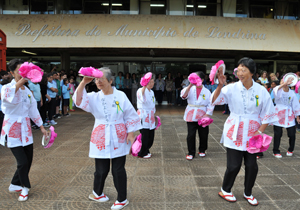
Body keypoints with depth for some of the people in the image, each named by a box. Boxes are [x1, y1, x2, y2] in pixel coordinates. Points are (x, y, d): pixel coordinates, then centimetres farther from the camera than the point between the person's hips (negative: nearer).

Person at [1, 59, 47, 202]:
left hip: (25, 129, 6)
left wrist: (41, 126, 12)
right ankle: (25, 187, 17)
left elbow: (33, 109, 13)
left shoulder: (27, 91, 8)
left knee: (28, 160, 9)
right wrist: (20, 81, -47)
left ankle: (15, 185, 31)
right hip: (12, 130, -6)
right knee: (23, 162, -8)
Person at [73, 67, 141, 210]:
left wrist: (131, 132, -3)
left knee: (118, 170, 5)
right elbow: (79, 100, -16)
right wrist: (84, 82, -27)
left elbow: (130, 115, 0)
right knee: (101, 169, 10)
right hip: (101, 139, 1)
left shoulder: (121, 96, -4)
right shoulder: (94, 97, 1)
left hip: (119, 139, -1)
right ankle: (97, 193, 39)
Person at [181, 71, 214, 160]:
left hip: (202, 117, 1)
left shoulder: (207, 91, 1)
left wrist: (206, 115, -10)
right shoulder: (190, 89, 1)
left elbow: (210, 104, 0)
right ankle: (191, 153, 15)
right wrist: (190, 85, -25)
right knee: (191, 135, 0)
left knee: (203, 135, 10)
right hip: (191, 116, 0)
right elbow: (183, 95, -18)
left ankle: (202, 150, 32)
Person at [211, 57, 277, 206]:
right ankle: (225, 190, 26)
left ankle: (248, 193, 33)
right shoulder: (231, 88, -9)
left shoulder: (261, 91, -4)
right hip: (235, 133, -2)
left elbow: (268, 114, 2)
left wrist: (260, 131, -6)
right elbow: (214, 100, -21)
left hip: (252, 133, 2)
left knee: (252, 166, 7)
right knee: (234, 165, -1)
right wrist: (220, 85, -34)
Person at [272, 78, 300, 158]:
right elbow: (276, 90, -31)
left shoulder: (292, 93, 4)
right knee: (277, 134, -1)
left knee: (292, 134, 3)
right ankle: (276, 151, 13)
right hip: (279, 115, -2)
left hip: (289, 116, 3)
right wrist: (284, 84, -47)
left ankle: (290, 150, 26)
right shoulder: (278, 90, -4)